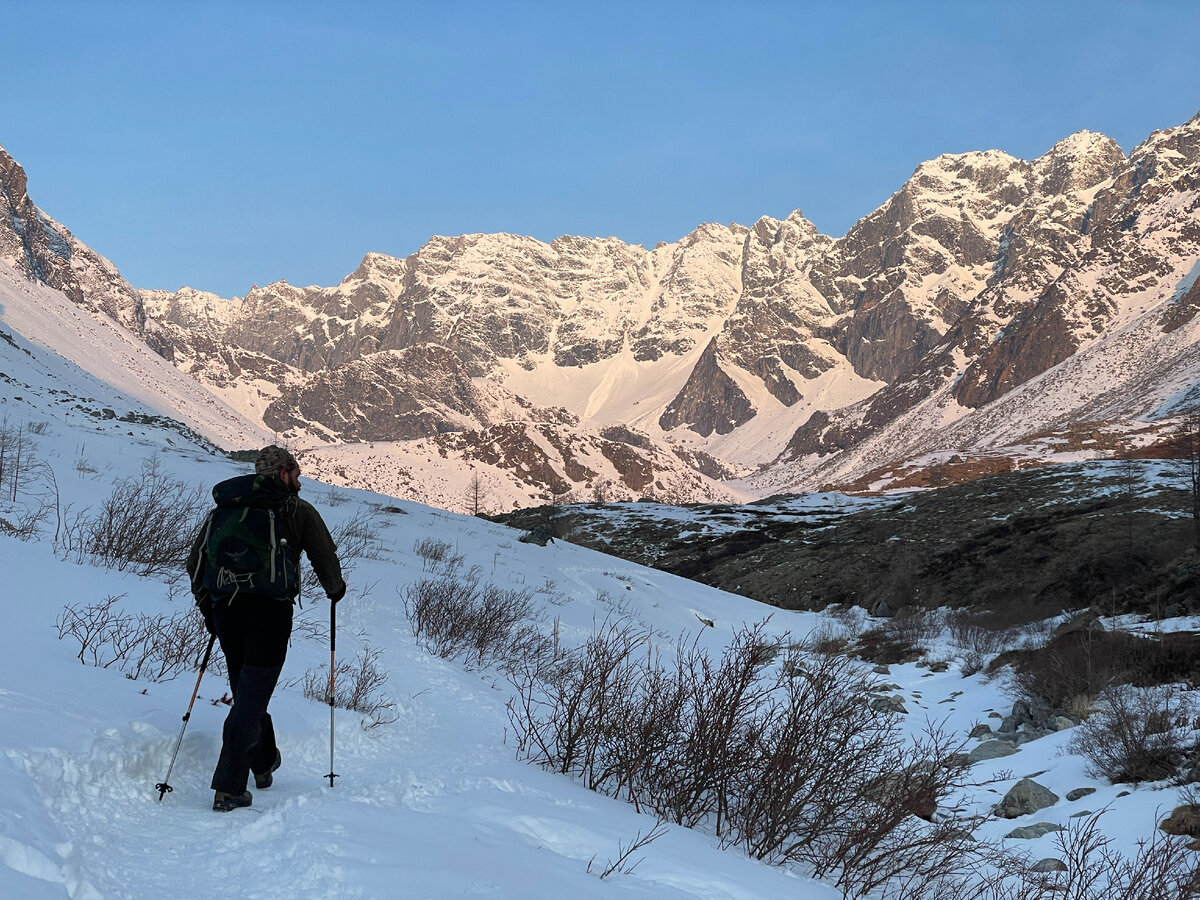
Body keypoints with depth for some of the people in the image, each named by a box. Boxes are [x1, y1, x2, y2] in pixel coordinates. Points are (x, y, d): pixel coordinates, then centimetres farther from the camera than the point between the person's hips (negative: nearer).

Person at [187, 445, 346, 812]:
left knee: (246, 691, 22)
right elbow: (326, 559, 2)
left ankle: (264, 763, 38)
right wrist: (335, 589, 23)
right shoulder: (299, 511, 3)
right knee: (252, 696, -3)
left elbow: (196, 559, 13)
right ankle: (228, 789, -9)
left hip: (226, 607, 5)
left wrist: (207, 604, 24)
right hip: (270, 611, -4)